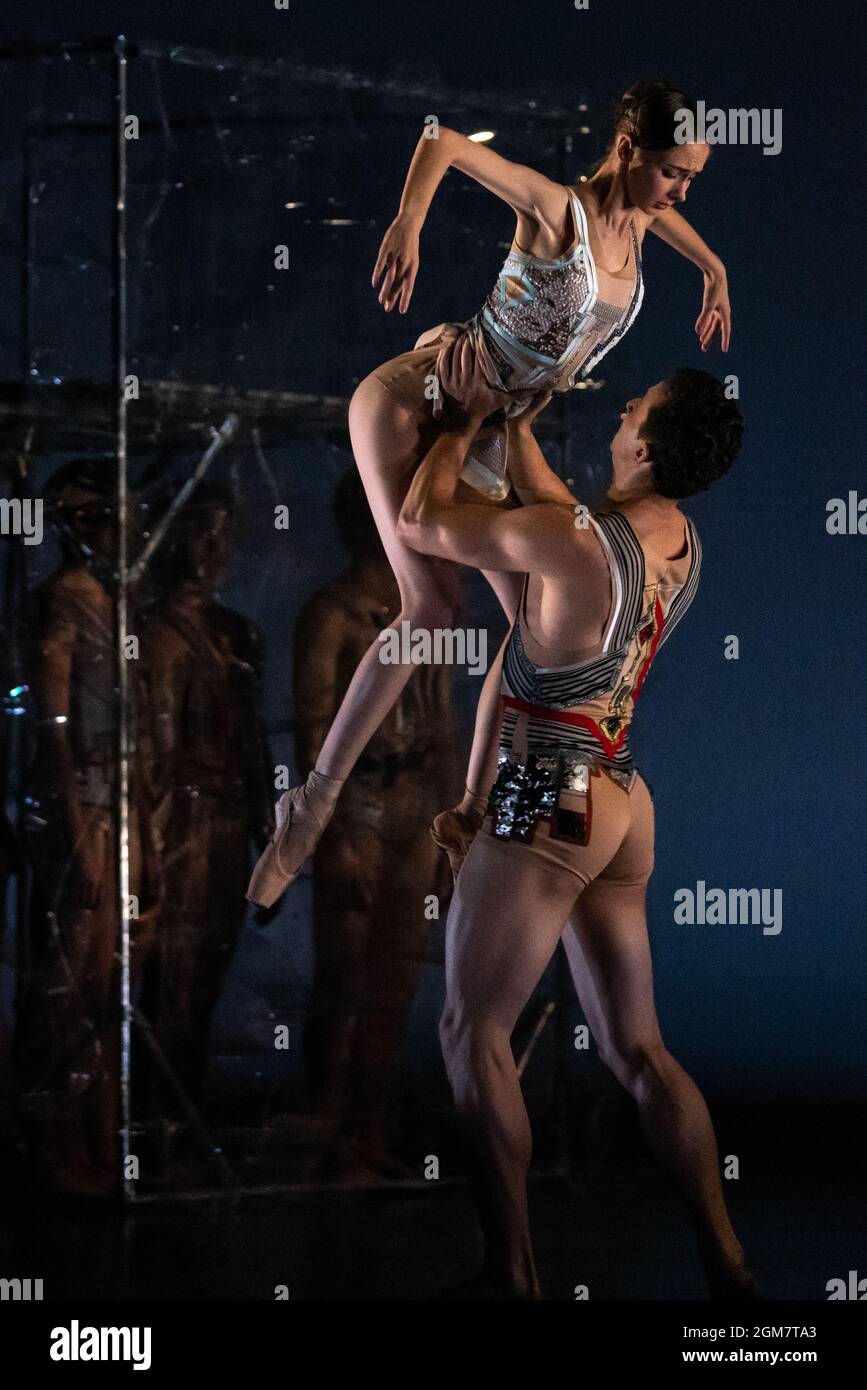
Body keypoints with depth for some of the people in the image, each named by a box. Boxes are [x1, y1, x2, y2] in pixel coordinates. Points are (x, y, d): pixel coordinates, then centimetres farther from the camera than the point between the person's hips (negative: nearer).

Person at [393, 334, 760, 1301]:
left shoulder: (573, 540, -19)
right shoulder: (679, 542, 5)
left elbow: (419, 522, -8)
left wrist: (469, 419, 4)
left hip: (547, 806, -8)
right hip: (623, 808, 8)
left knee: (472, 1033, 0)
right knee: (637, 1050, 11)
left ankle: (511, 1275, -3)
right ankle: (727, 1267, 8)